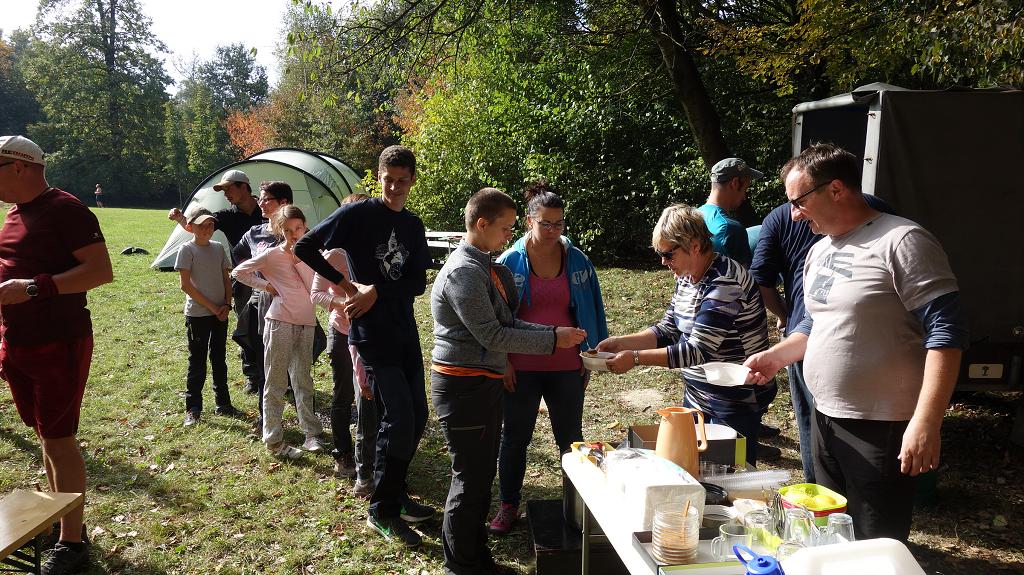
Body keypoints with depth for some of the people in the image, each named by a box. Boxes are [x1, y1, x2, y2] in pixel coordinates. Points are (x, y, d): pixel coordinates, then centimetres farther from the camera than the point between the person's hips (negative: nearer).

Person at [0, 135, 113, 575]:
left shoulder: (64, 209, -12)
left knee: (59, 439, -4)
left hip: (59, 344, -8)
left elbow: (101, 271, -20)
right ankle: (58, 518, 29)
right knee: (46, 436, 15)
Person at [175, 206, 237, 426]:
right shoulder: (187, 250, -7)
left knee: (219, 359, 13)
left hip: (220, 314, 5)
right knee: (197, 362, 1)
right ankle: (192, 409, 10)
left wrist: (227, 304, -3)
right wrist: (211, 306, -12)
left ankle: (223, 404, 22)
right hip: (197, 314, -5)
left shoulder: (218, 248, 8)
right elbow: (186, 285, -11)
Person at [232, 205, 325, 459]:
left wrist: (298, 260, -3)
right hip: (280, 322, -4)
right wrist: (266, 286, -4)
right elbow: (239, 272, 2)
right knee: (276, 382, 2)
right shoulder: (272, 255, -2)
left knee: (303, 380, 13)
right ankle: (273, 441, 9)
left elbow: (313, 288, 4)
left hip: (306, 323, 4)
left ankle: (311, 433, 21)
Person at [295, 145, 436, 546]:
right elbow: (304, 248, -11)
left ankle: (396, 494, 29)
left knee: (417, 415, 11)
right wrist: (347, 285, -13)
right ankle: (382, 512, 6)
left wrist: (378, 291, -13)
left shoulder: (414, 226, 10)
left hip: (405, 331, 7)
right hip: (371, 332, -7)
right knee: (399, 417, -9)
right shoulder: (357, 213, -8)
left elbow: (418, 283, 3)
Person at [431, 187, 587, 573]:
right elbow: (492, 335, -21)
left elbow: (507, 325, 10)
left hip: (485, 383, 10)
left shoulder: (485, 267, 12)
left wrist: (557, 334, -1)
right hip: (463, 386, -10)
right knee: (470, 478, 1)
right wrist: (552, 340, -17)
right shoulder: (464, 271, -19)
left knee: (483, 473, 18)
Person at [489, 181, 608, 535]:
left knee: (571, 439, 13)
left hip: (567, 369, 1)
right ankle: (508, 506, 29)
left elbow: (592, 310, 7)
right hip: (520, 370, -1)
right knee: (514, 439, 12)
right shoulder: (509, 262, -6)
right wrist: (501, 361, -7)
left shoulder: (577, 260, -1)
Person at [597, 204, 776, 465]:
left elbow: (697, 351, -27)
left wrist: (635, 358, -25)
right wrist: (621, 342, -5)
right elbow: (668, 331, 8)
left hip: (736, 403, -9)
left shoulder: (725, 284, -25)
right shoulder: (687, 277, 5)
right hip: (698, 396, 9)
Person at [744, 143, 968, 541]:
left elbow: (946, 332, -20)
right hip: (825, 419, 8)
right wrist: (776, 356, 7)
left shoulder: (902, 242, -16)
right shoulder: (820, 250, 11)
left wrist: (925, 423, -25)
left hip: (881, 429, -8)